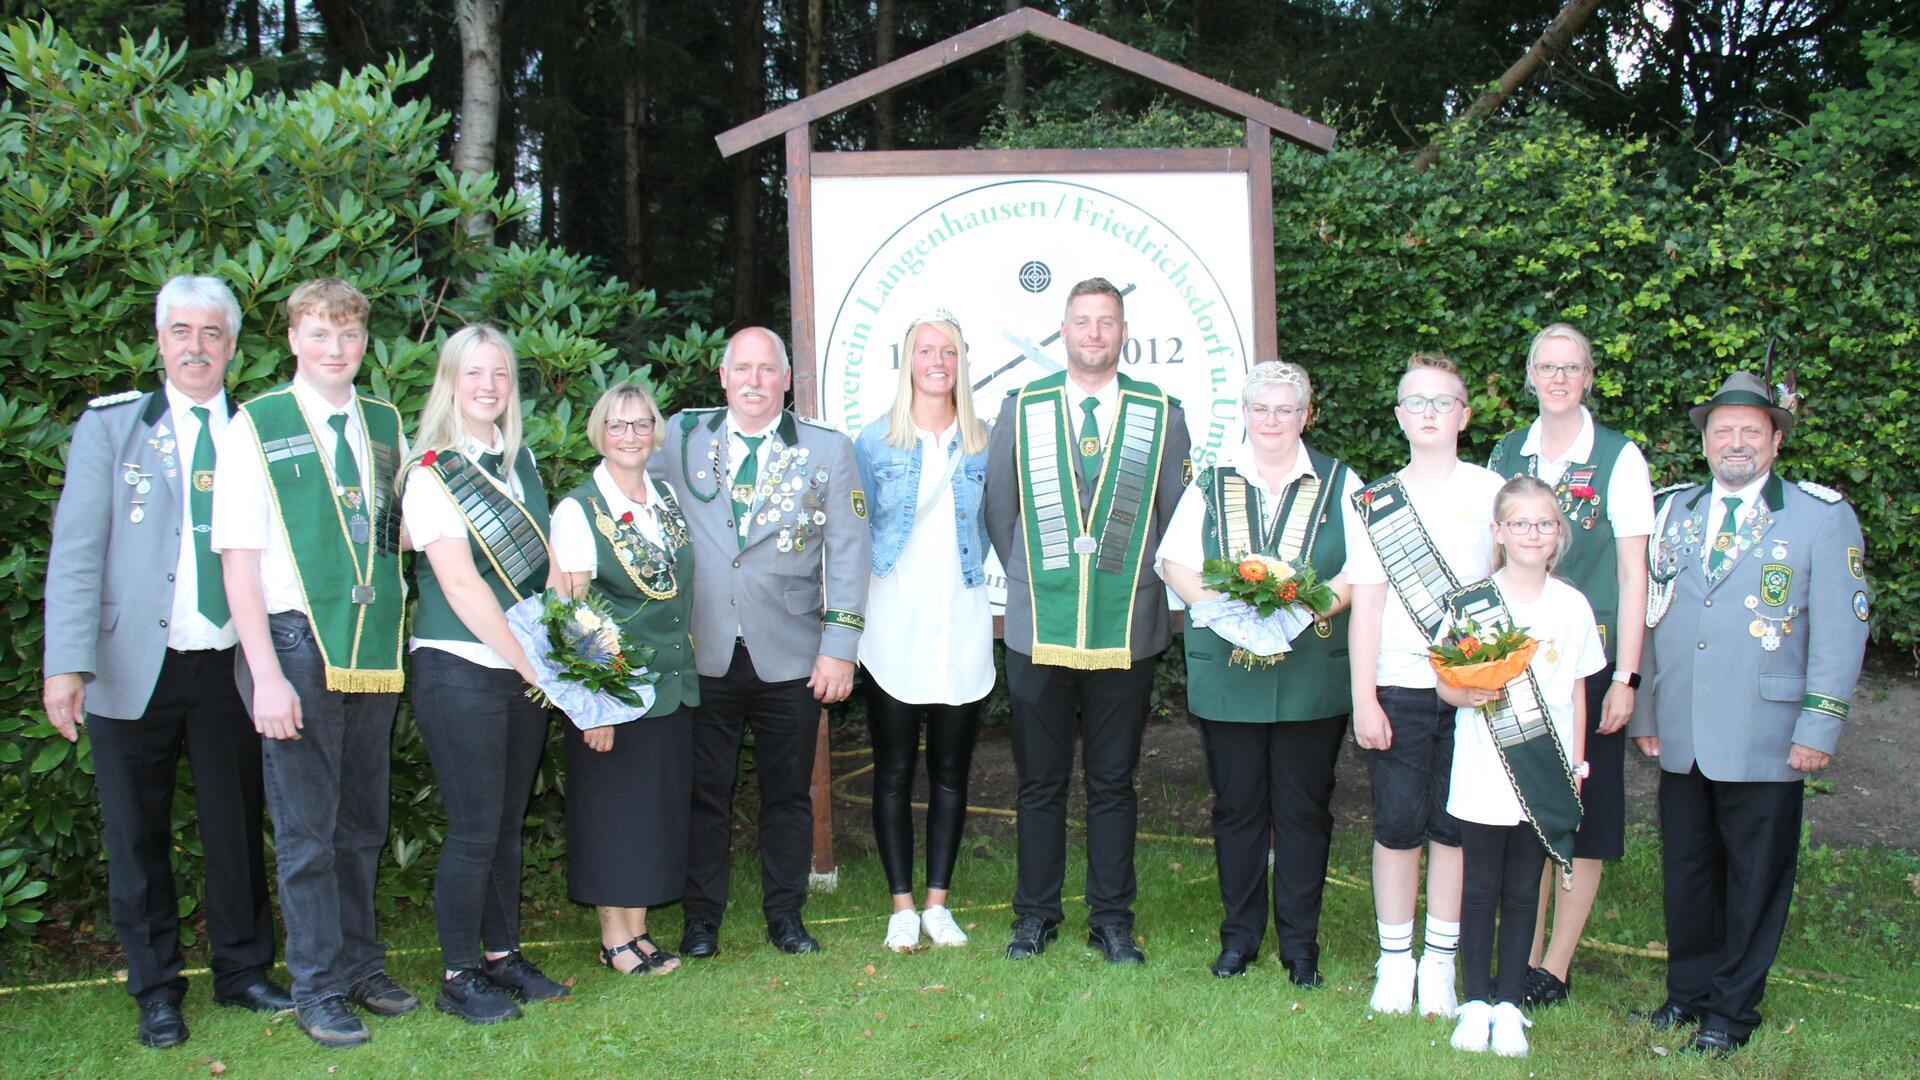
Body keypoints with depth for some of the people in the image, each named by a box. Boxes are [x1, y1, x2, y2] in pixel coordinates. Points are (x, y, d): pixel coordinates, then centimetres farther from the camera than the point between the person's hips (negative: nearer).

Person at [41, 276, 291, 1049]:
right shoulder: (110, 426, 2)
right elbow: (76, 550, -5)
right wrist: (67, 665, -14)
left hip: (230, 668, 1)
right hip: (134, 668, -1)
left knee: (237, 831, 11)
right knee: (138, 839, 9)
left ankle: (243, 972, 28)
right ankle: (156, 992, 24)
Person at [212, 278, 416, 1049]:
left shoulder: (387, 426, 11)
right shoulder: (255, 428, -3)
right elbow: (238, 558, -7)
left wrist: (400, 638, 4)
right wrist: (265, 674, -13)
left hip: (376, 652, 4)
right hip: (297, 645, -4)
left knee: (363, 824, 13)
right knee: (307, 831, 2)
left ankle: (361, 966, 26)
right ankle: (318, 990, 14)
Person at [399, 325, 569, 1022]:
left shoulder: (519, 462, 11)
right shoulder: (432, 473, -9)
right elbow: (460, 584, -14)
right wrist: (530, 663, -14)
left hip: (526, 669, 6)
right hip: (460, 671, -6)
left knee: (508, 823, 13)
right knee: (474, 829, -1)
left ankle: (503, 956, 25)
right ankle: (459, 976, 12)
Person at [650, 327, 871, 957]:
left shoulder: (828, 451, 4)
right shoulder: (680, 436, 6)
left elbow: (848, 554, 1)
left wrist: (839, 647, -5)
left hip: (791, 660, 0)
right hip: (703, 652, 0)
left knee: (788, 792, 9)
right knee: (705, 791, 6)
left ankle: (786, 916, 23)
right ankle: (701, 920, 19)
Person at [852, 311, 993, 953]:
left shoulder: (984, 444, 7)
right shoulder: (873, 442, 3)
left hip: (962, 623, 2)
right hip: (893, 624, -1)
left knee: (951, 771, 6)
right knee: (894, 771, 3)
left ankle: (937, 902, 16)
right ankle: (902, 907, 12)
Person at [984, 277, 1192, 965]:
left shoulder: (1161, 414, 4)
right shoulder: (1021, 409, 4)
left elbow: (1177, 519, 9)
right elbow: (997, 508, 11)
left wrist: (1144, 588, 5)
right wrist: (1031, 580, 8)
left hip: (1127, 632, 0)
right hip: (1039, 631, 0)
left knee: (1114, 784, 9)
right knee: (1039, 783, 9)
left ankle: (1112, 921, 20)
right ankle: (1035, 915, 22)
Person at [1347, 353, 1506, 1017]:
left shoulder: (1491, 492, 4)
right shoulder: (1377, 502, 6)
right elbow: (1365, 604, 3)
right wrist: (1363, 700, -2)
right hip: (1398, 688, 0)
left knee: (1454, 827, 5)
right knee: (1397, 826, 2)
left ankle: (1440, 963, 16)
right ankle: (1394, 962, 15)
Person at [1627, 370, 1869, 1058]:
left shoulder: (1822, 516, 0)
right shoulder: (1672, 514, 12)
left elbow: (1840, 629, -4)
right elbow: (1646, 616, 15)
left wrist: (1820, 728, -10)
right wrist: (1643, 713, 11)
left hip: (1765, 740, -3)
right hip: (1680, 738, 4)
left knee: (1755, 878, 6)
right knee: (1686, 870, 12)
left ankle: (1731, 1008, 20)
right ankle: (1688, 990, 28)